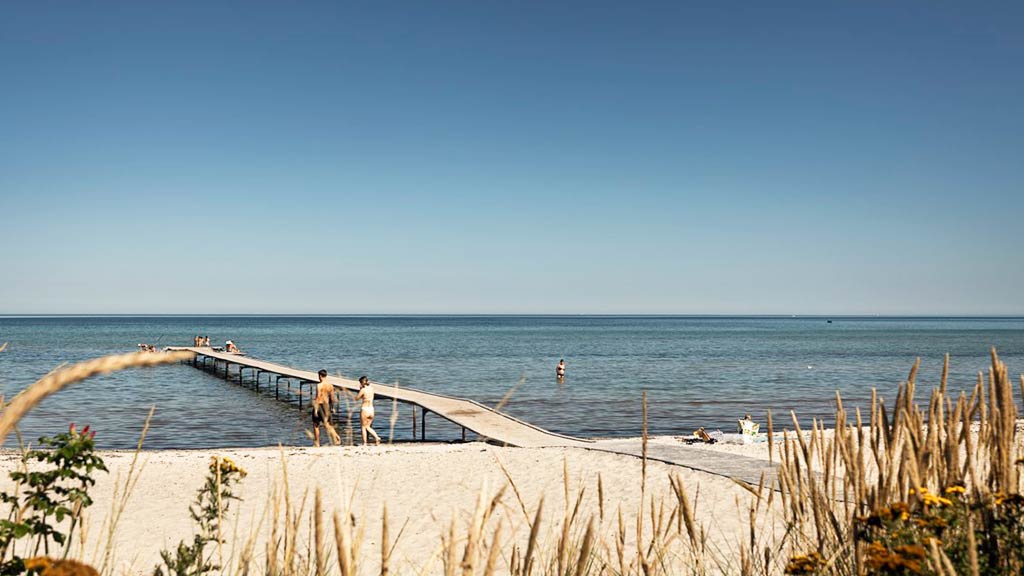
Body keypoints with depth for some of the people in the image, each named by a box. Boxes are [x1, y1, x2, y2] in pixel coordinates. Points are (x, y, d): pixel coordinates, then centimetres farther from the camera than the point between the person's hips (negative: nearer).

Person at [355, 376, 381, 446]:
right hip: (371, 409, 6)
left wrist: (360, 389, 2)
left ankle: (364, 443, 9)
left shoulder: (363, 390, -13)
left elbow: (356, 398, -1)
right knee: (368, 427, 18)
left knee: (363, 427, 7)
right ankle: (377, 437, -1)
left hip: (364, 409, -6)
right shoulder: (371, 388, 6)